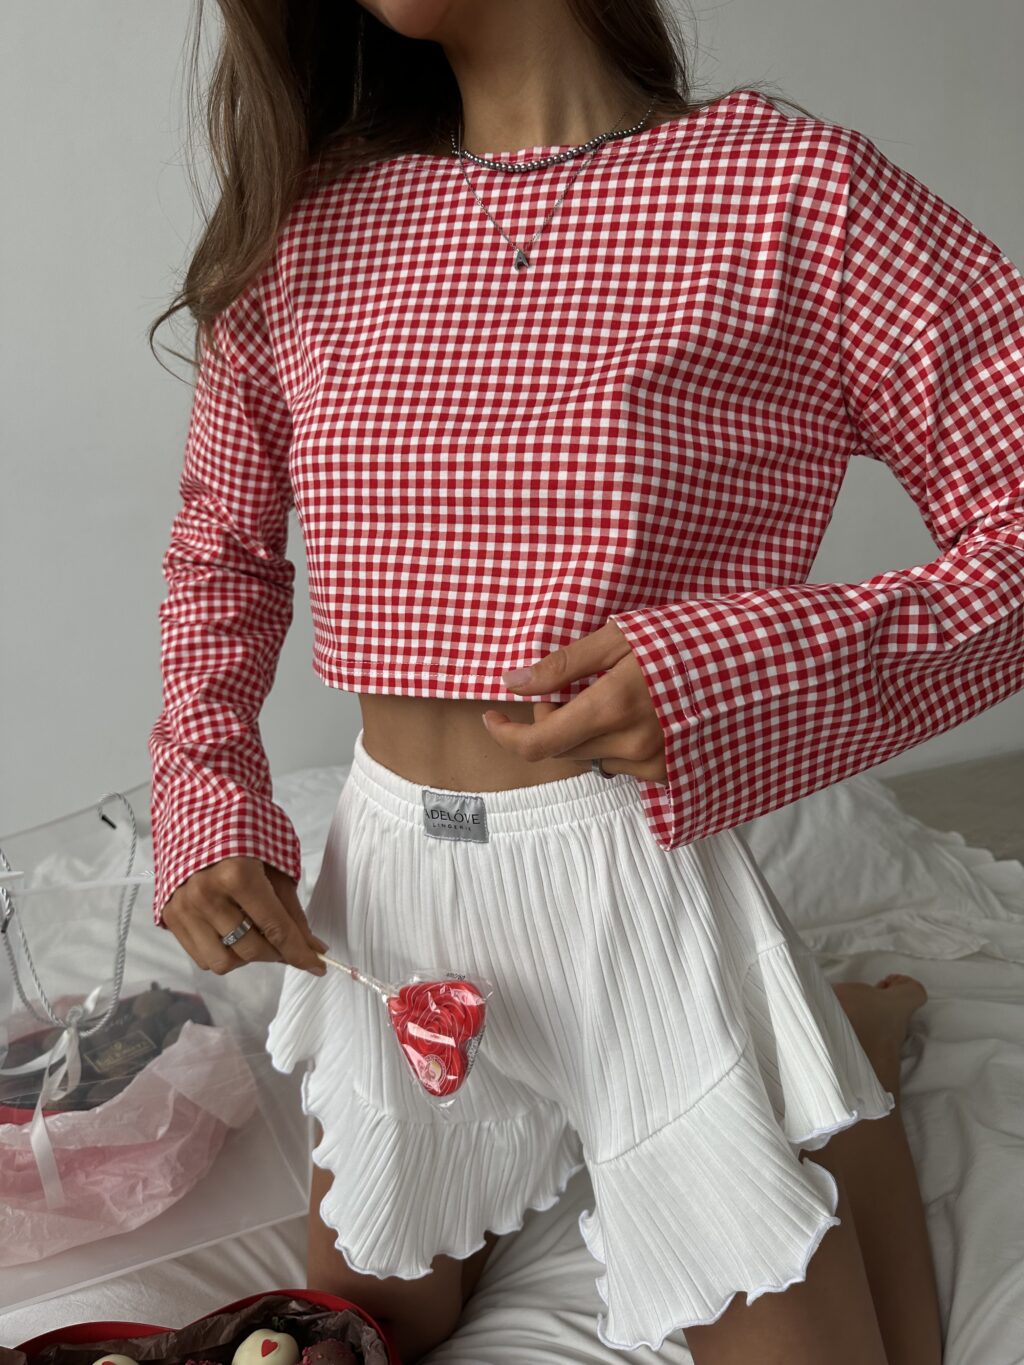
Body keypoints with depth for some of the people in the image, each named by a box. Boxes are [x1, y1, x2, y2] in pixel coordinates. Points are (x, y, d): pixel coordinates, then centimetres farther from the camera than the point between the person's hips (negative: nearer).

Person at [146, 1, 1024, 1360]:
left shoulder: (795, 191, -9)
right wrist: (207, 803, 0)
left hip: (638, 876, -4)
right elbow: (222, 547, 13)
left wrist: (755, 674, -26)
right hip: (388, 886, 5)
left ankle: (854, 1033, 33)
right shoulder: (303, 231, 3)